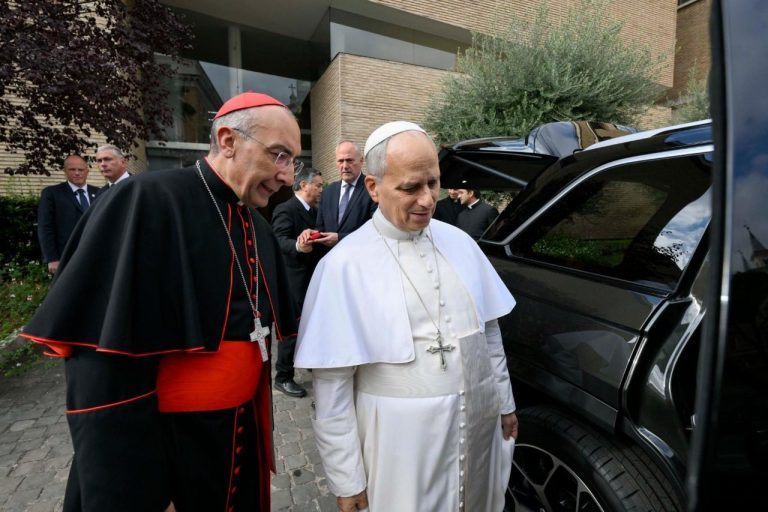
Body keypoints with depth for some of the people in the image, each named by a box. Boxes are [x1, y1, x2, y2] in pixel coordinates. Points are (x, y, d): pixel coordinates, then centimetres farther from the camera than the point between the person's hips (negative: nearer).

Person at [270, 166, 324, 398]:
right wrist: (298, 246, -50)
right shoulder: (285, 209, -16)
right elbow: (281, 241, -31)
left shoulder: (314, 210, 12)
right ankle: (283, 377, 15)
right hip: (294, 279, -8)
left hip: (314, 277, 8)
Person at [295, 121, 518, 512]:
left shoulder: (460, 242, 0)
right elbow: (332, 383, -14)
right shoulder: (344, 266, -17)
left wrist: (505, 403, 13)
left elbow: (489, 332, 9)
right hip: (402, 447, -5)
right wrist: (347, 479, -8)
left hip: (480, 429, 5)